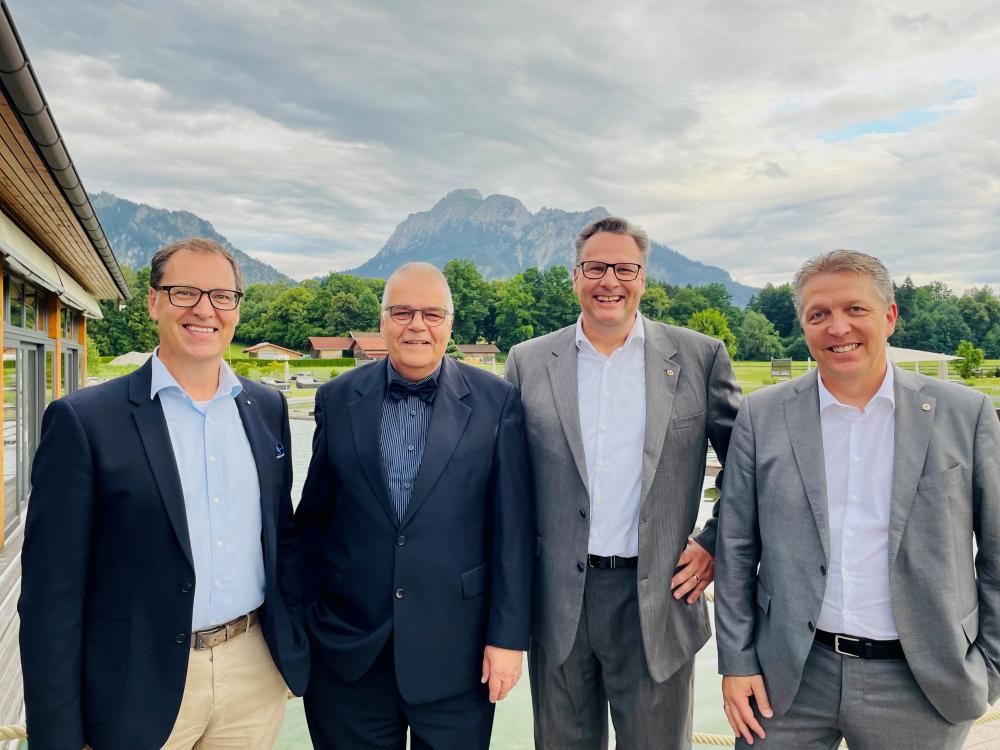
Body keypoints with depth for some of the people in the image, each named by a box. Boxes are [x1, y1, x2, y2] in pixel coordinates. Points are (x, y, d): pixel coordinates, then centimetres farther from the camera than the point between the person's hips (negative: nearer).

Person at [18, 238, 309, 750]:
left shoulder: (267, 409, 3)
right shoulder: (84, 419, -10)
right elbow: (53, 592, -9)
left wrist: (299, 647, 9)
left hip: (257, 672, 4)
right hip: (141, 689, -3)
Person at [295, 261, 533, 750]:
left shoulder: (496, 402, -5)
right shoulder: (338, 399, 1)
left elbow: (513, 528, -5)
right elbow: (313, 516, 5)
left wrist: (509, 636, -6)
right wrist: (301, 624, 6)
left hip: (455, 652, -1)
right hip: (348, 651, 2)